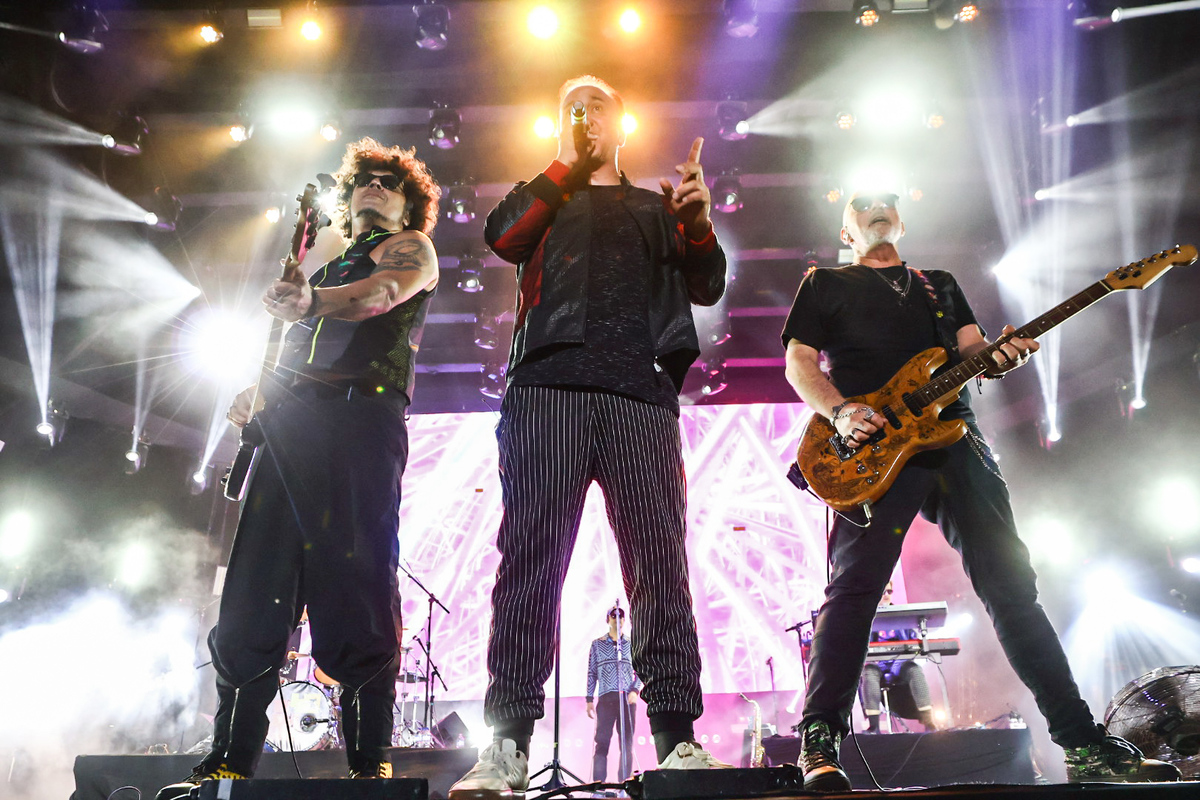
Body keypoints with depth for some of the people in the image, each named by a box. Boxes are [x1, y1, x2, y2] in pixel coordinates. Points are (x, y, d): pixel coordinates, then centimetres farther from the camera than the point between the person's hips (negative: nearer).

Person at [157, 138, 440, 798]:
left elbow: (385, 291, -11)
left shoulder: (409, 248, 14)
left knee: (357, 586, -14)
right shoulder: (325, 271, 33)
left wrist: (313, 301, -29)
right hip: (287, 427, 7)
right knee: (250, 600, -1)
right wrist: (254, 395, 10)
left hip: (359, 420, -6)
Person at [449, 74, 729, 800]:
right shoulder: (544, 200, 27)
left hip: (641, 392, 1)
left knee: (659, 556, -8)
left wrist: (698, 223, -4)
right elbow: (500, 236, 4)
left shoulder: (656, 208, 28)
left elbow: (707, 287, 15)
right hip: (549, 385, 0)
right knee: (531, 554, -11)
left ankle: (677, 736, -6)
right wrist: (567, 165, 7)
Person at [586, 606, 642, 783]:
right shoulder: (597, 644, 11)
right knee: (602, 741, -6)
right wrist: (589, 700, 3)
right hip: (606, 697, -1)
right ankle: (598, 782, -5)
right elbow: (592, 673, 9)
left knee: (627, 743, 1)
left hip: (628, 698, 1)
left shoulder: (632, 644, 13)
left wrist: (635, 690, -5)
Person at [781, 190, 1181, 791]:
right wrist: (841, 413, -13)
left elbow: (972, 349, 17)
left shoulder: (940, 285, 29)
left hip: (956, 442, 4)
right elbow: (798, 362, 6)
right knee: (853, 589, -15)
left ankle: (1082, 741, 8)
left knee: (1011, 583, 3)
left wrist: (1000, 356, -9)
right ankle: (819, 744, -12)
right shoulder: (825, 284, 17)